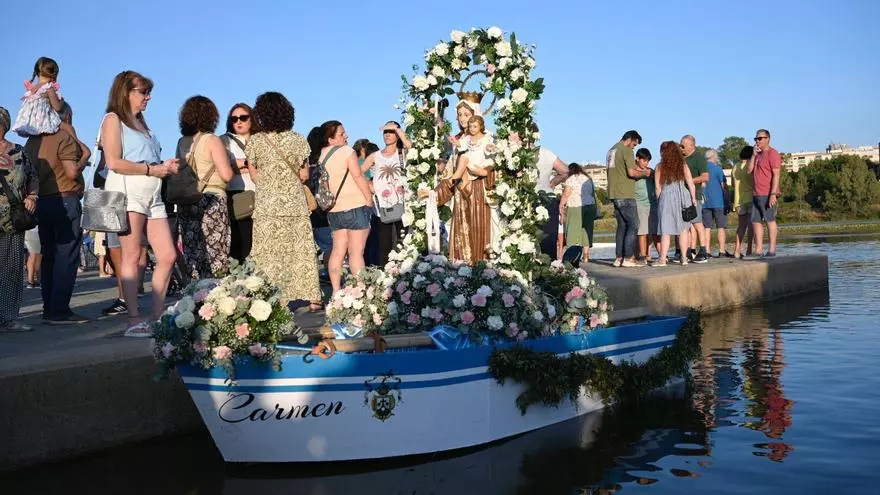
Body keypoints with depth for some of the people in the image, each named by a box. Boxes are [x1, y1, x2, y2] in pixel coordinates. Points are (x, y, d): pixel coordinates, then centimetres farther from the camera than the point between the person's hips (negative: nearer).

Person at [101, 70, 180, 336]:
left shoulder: (141, 123, 26)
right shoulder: (113, 119, 3)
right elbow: (114, 162, -10)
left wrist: (165, 166, 12)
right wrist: (152, 169, -8)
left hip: (153, 195, 8)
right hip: (127, 191, -8)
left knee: (168, 256, 0)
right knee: (132, 255, -8)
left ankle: (157, 317, 6)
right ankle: (134, 320, -6)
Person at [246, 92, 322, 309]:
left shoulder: (255, 141, -5)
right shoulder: (298, 139, 0)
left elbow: (255, 176, 1)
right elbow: (304, 174, 4)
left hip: (267, 205, -2)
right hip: (295, 204, 2)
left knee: (270, 253, 2)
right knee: (302, 250, 8)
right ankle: (312, 298, 12)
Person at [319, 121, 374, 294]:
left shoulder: (321, 155, 8)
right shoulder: (346, 151, -10)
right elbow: (358, 177, -12)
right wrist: (369, 198, -5)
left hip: (334, 209, 6)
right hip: (355, 206, -6)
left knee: (338, 251, 9)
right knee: (356, 252, -5)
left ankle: (336, 291, 8)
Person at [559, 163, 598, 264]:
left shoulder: (571, 179, -5)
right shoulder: (588, 179, 16)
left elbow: (565, 196, -9)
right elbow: (593, 194, 14)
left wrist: (561, 207, -4)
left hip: (576, 208, -6)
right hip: (591, 206, 7)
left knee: (573, 232, -4)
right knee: (586, 231, 9)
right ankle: (585, 257, 10)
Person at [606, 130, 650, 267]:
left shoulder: (611, 150, 19)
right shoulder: (626, 150, -9)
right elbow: (631, 173, -17)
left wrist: (638, 170, 19)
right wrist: (645, 173, 0)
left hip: (614, 194, 9)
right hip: (625, 194, -9)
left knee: (622, 225, 12)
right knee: (633, 225, -4)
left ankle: (619, 258, 9)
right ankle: (628, 258, -8)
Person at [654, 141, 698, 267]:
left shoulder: (660, 167, 0)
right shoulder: (683, 165, 4)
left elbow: (658, 187, 0)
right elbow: (690, 184, 1)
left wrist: (659, 200, 11)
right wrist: (693, 199, 8)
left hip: (666, 197, -2)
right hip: (682, 197, 2)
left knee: (665, 230, -1)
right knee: (683, 228, 8)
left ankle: (662, 259, -4)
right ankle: (684, 258, 8)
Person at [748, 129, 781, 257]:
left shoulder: (772, 154, -7)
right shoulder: (757, 154, 19)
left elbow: (776, 175, -14)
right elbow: (749, 170, 11)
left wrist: (773, 194, -21)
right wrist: (754, 155, 2)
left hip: (767, 195, -8)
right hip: (756, 194, 8)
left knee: (770, 220, -5)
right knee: (755, 221, 5)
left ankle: (772, 250, -3)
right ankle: (759, 250, 8)